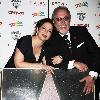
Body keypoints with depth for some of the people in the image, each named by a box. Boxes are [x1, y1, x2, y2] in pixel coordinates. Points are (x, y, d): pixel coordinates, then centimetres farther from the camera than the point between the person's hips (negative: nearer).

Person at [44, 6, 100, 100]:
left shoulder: (81, 31, 9)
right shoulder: (50, 39, 7)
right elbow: (50, 62, -3)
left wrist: (92, 75, -11)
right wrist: (73, 63, -12)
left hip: (89, 75, 1)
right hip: (67, 77, -1)